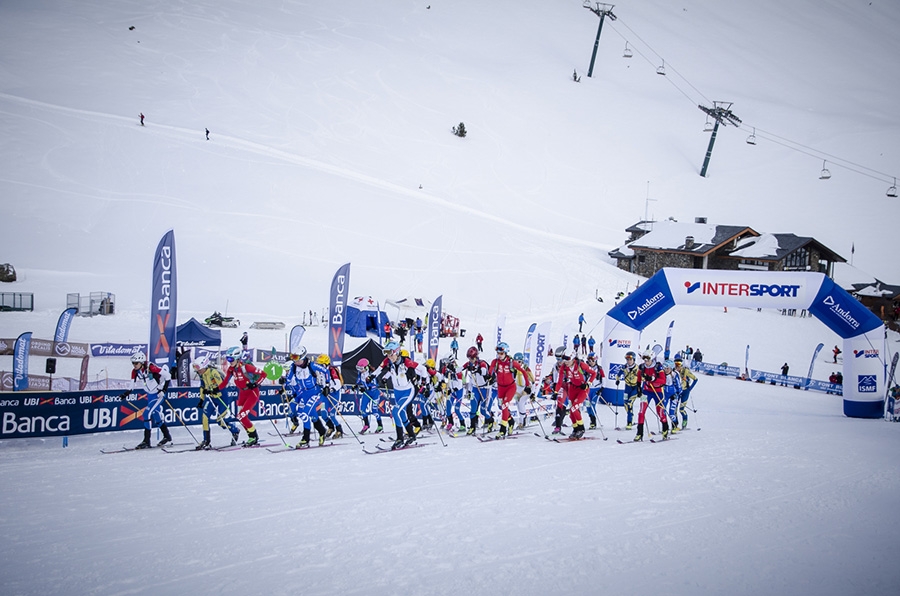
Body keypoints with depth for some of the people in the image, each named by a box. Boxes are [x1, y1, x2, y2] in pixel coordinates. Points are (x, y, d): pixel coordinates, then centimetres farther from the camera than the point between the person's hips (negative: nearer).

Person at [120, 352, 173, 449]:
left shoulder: (151, 368, -24)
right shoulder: (135, 372, -4)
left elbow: (167, 375, -17)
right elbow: (133, 386, 8)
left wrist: (164, 389, -19)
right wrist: (125, 394, -6)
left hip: (159, 394, -8)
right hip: (150, 395, 8)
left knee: (147, 413, -17)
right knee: (155, 417, 13)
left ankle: (146, 441, -13)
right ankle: (167, 437, 30)